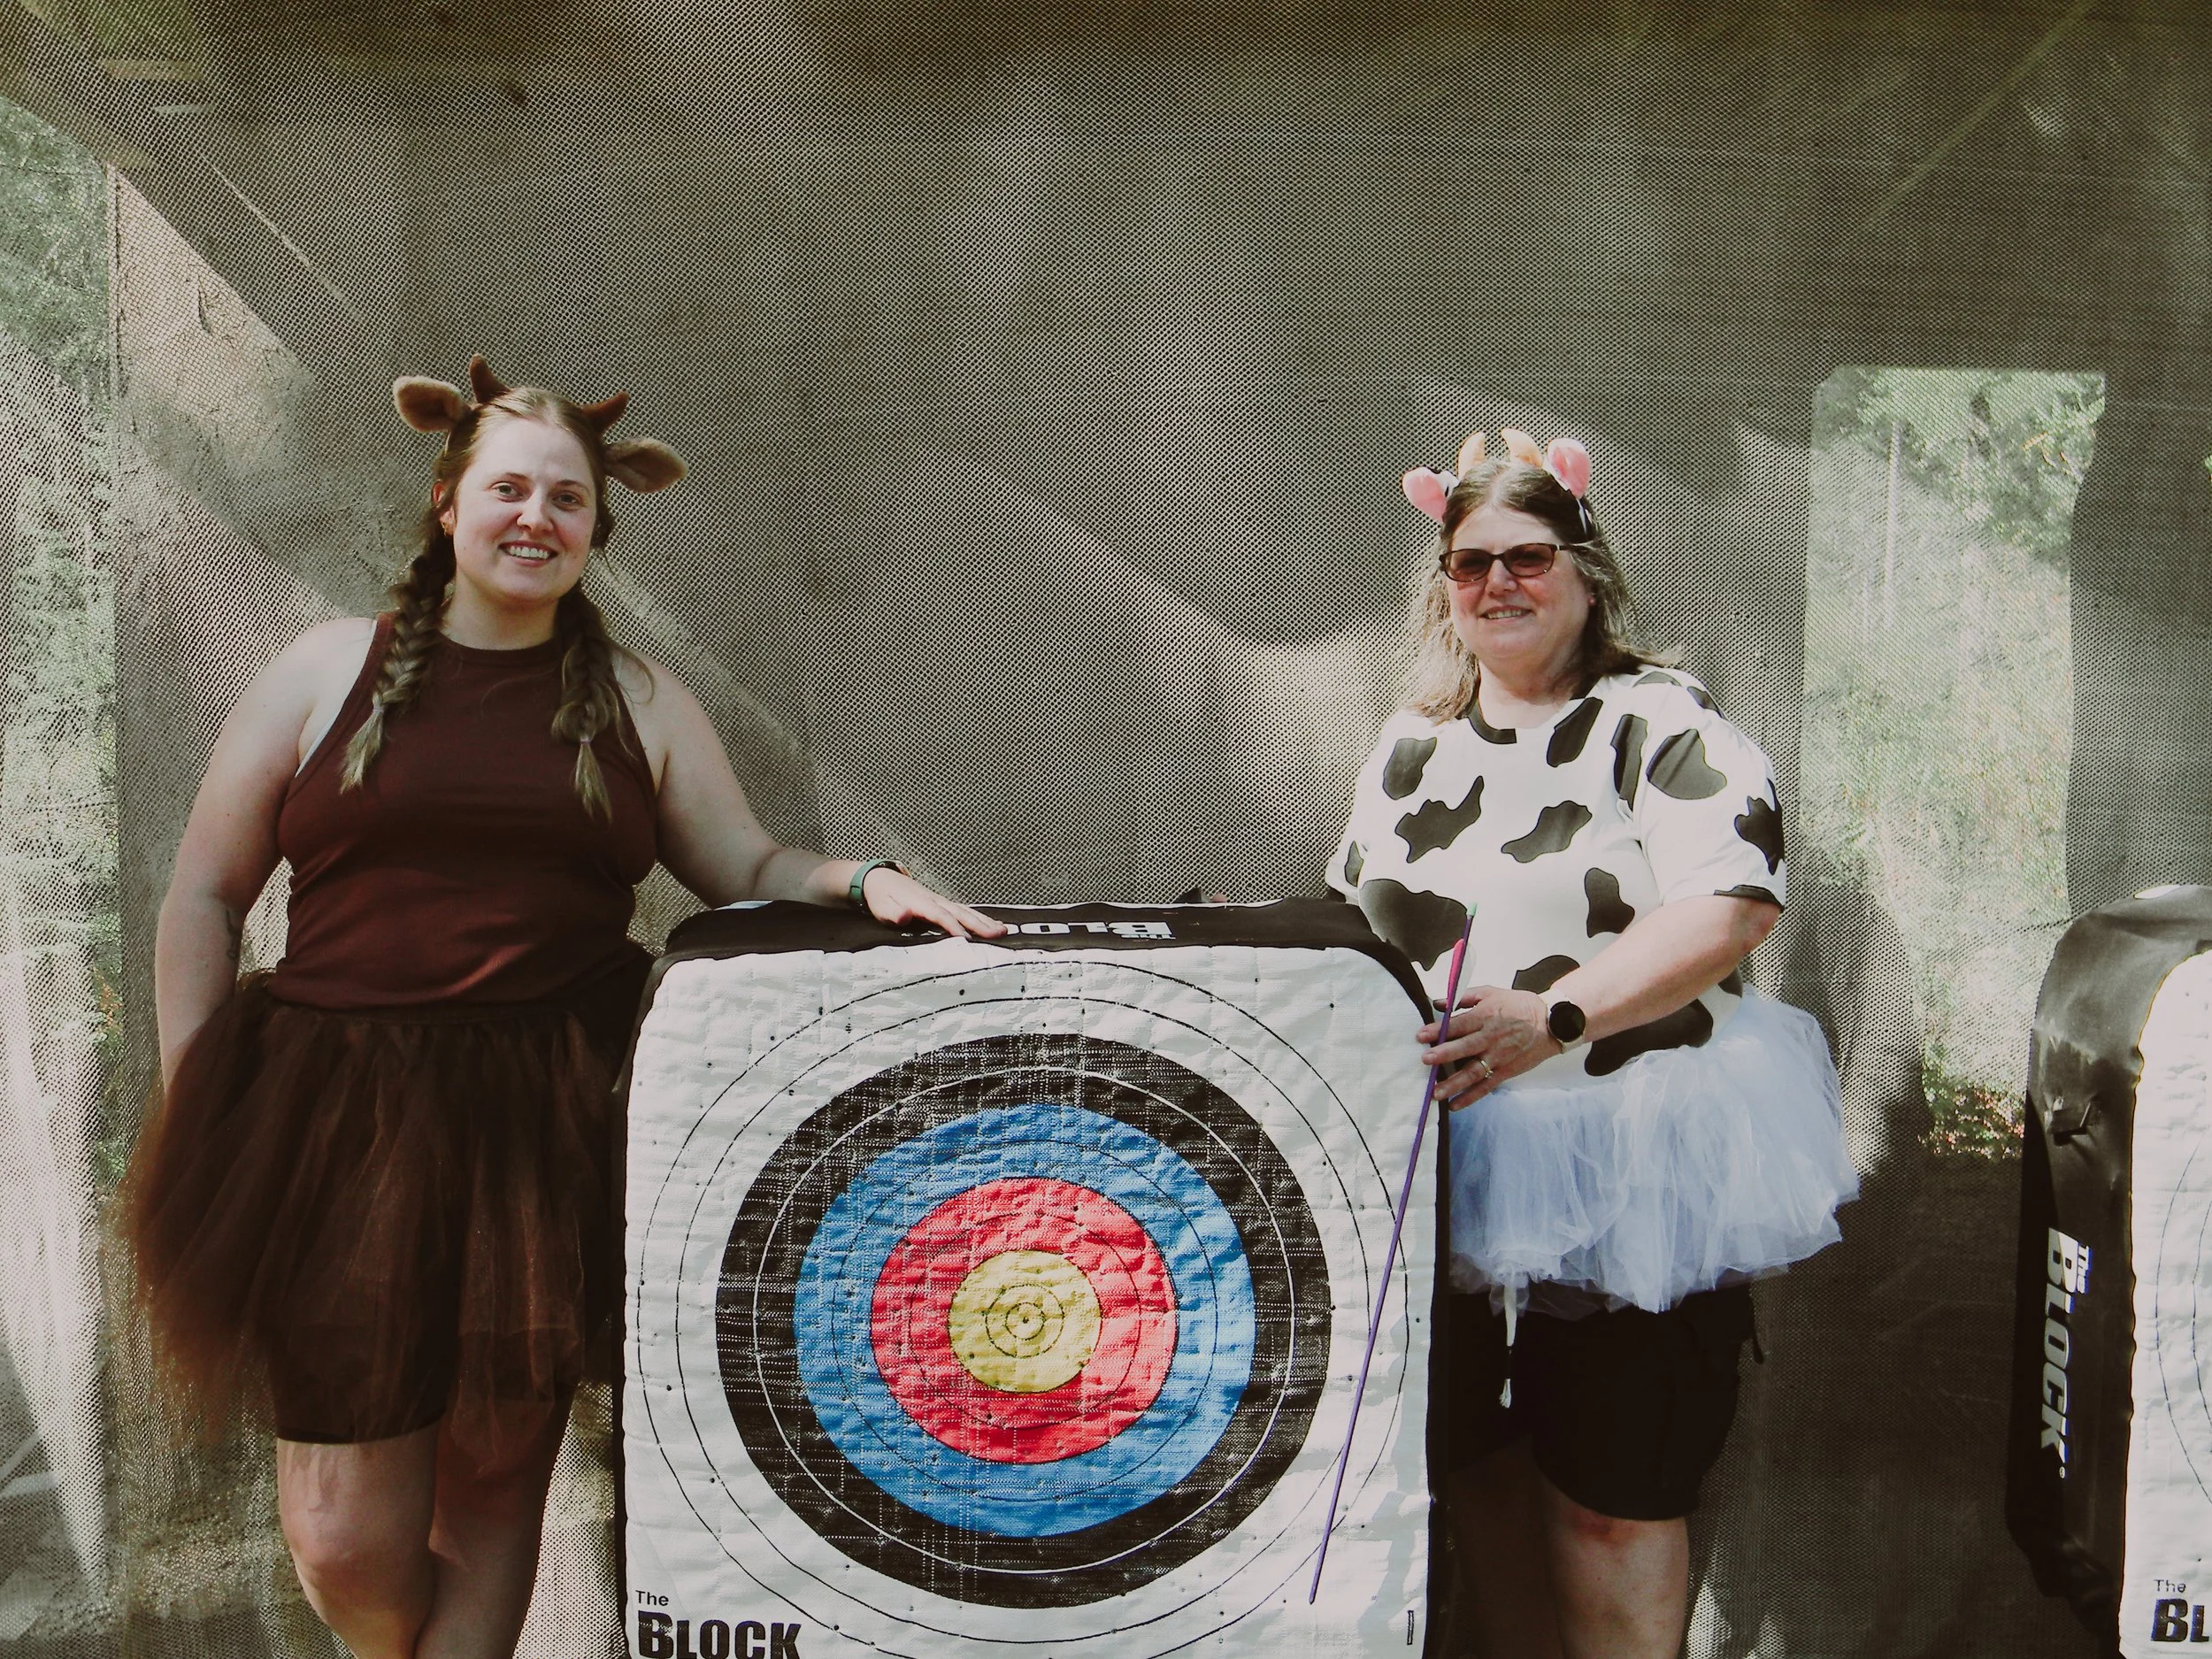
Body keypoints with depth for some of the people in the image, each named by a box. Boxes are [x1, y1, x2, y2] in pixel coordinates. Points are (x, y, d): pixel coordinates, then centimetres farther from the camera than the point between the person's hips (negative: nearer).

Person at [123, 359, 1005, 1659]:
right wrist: (195, 1110, 2)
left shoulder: (638, 701, 11)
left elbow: (751, 869, 12)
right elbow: (206, 896, 9)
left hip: (549, 1130, 1)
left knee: (499, 1486, 10)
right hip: (340, 1124, 0)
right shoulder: (328, 672, 7)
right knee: (346, 1531, 2)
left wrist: (860, 881, -9)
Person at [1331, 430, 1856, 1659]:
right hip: (1449, 1168, 6)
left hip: (1625, 1182, -6)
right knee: (1473, 1473, 17)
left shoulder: (1660, 719, -6)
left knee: (1609, 1507, 2)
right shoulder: (1411, 746, 13)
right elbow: (1354, 926, 23)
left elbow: (1735, 903, -20)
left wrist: (1553, 1015, -30)